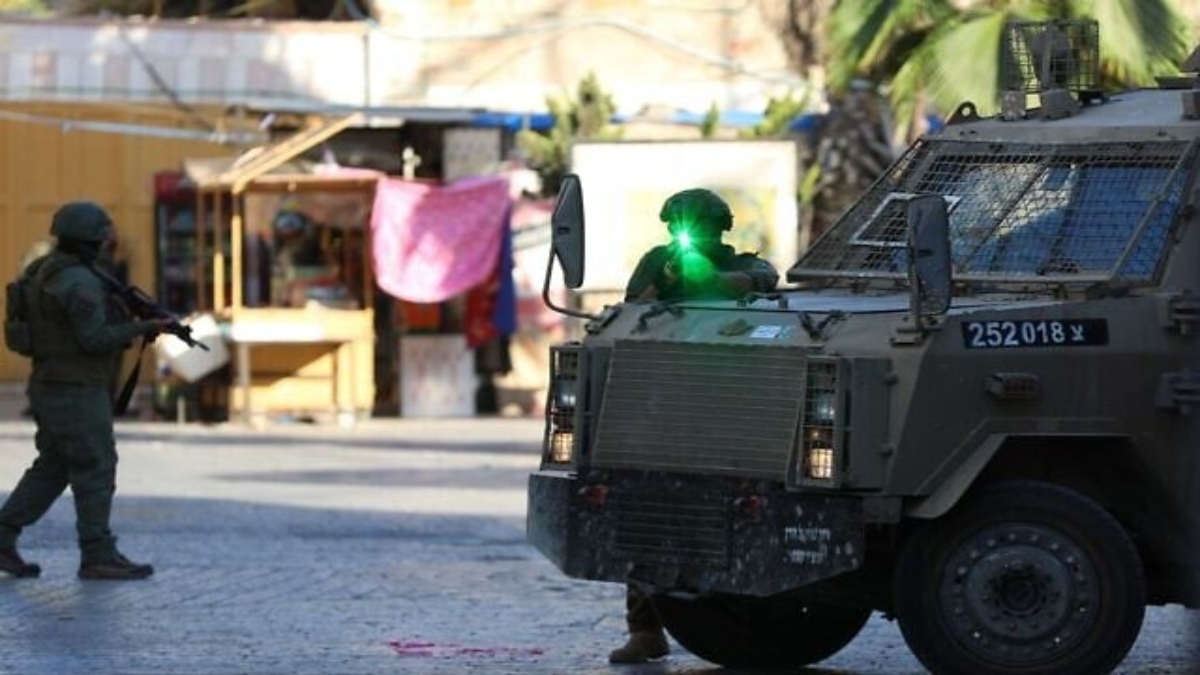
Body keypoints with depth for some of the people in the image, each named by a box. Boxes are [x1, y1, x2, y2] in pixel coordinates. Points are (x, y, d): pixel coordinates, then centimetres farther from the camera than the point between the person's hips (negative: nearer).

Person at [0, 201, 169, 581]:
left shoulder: (53, 274, 14)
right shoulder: (80, 283, -18)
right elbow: (94, 338, -21)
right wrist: (144, 328, -15)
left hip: (53, 389, 10)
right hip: (76, 392, -10)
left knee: (51, 470, 13)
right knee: (97, 471, -4)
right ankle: (98, 556, -2)